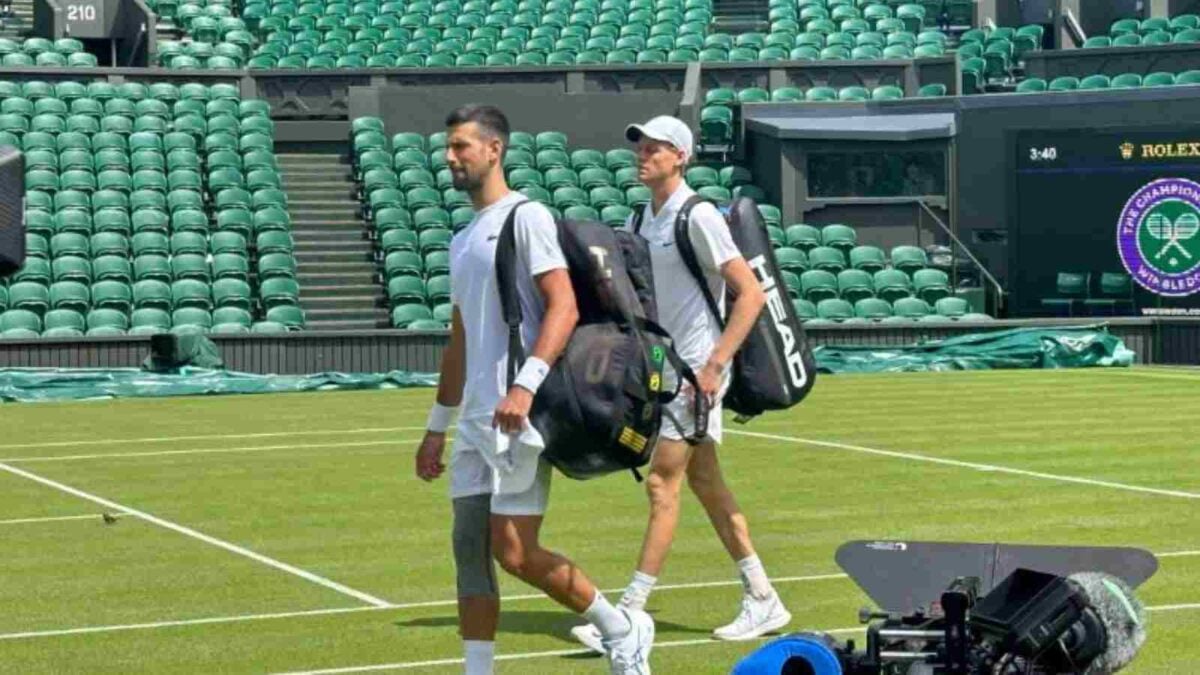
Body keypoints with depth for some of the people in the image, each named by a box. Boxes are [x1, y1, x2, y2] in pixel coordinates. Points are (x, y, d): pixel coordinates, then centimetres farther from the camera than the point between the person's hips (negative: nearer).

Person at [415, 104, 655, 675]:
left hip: (521, 417, -9)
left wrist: (526, 384, -28)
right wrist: (437, 427, 24)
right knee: (469, 551, 4)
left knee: (514, 553, -11)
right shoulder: (462, 241, 20)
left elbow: (564, 307, -17)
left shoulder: (526, 217, -6)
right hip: (476, 418, 9)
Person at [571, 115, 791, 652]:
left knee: (662, 485, -9)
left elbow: (751, 294, -17)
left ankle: (631, 615, -7)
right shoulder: (642, 220, 11)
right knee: (706, 484, 11)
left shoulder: (698, 217, -13)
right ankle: (762, 600, 19)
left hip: (698, 369, -9)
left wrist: (714, 365, -21)